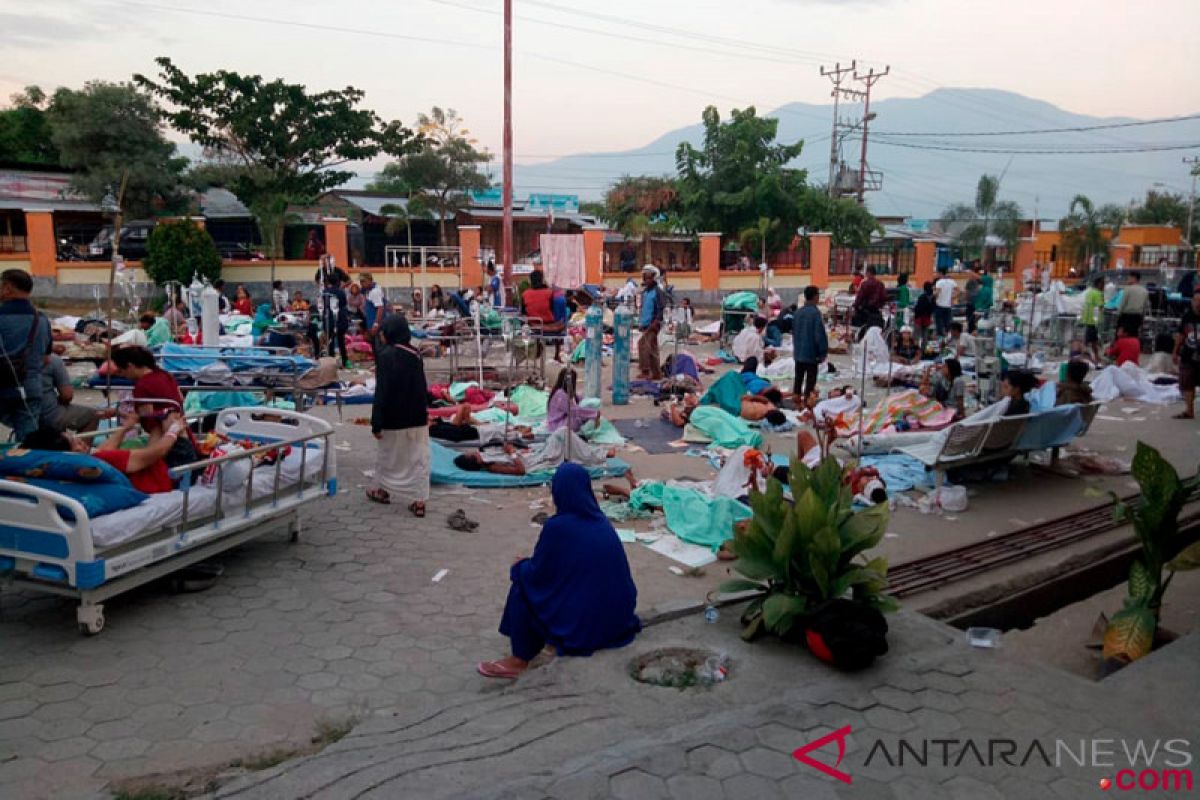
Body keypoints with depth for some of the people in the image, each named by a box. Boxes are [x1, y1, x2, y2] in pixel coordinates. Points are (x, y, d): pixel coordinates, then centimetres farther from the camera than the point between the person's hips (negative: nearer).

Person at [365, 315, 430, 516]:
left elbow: (382, 391, -17)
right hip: (417, 416, 5)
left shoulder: (386, 355, -16)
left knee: (387, 456, 15)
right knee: (418, 458, 6)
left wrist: (376, 422, -14)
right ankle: (418, 500, 7)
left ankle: (383, 490, 33)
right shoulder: (414, 354, 3)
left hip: (394, 417, -5)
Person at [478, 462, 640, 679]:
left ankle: (520, 660, 13)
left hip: (580, 625, -7)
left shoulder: (558, 526, -17)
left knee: (522, 583, 8)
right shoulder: (601, 521, 3)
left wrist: (520, 565, 15)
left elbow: (536, 574, -7)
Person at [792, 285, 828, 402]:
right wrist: (823, 351, -9)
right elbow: (820, 334, -18)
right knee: (810, 380, 1)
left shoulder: (798, 311, 4)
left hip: (798, 352, 6)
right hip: (811, 353, -6)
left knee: (798, 379, 14)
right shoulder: (815, 312, -17)